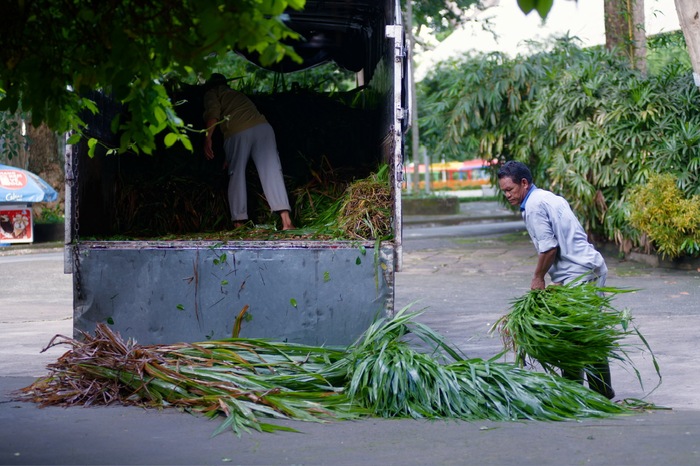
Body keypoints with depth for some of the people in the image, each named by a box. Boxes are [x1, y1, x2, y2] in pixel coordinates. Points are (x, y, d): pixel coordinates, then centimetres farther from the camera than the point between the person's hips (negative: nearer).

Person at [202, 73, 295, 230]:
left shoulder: (212, 93, 22)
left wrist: (207, 139, -5)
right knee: (271, 172, -4)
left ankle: (239, 222, 1)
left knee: (236, 176, 5)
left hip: (236, 133, -4)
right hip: (263, 127, 5)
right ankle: (286, 221, -15)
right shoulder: (238, 94, 41)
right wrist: (230, 158, 46)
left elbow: (213, 113, -1)